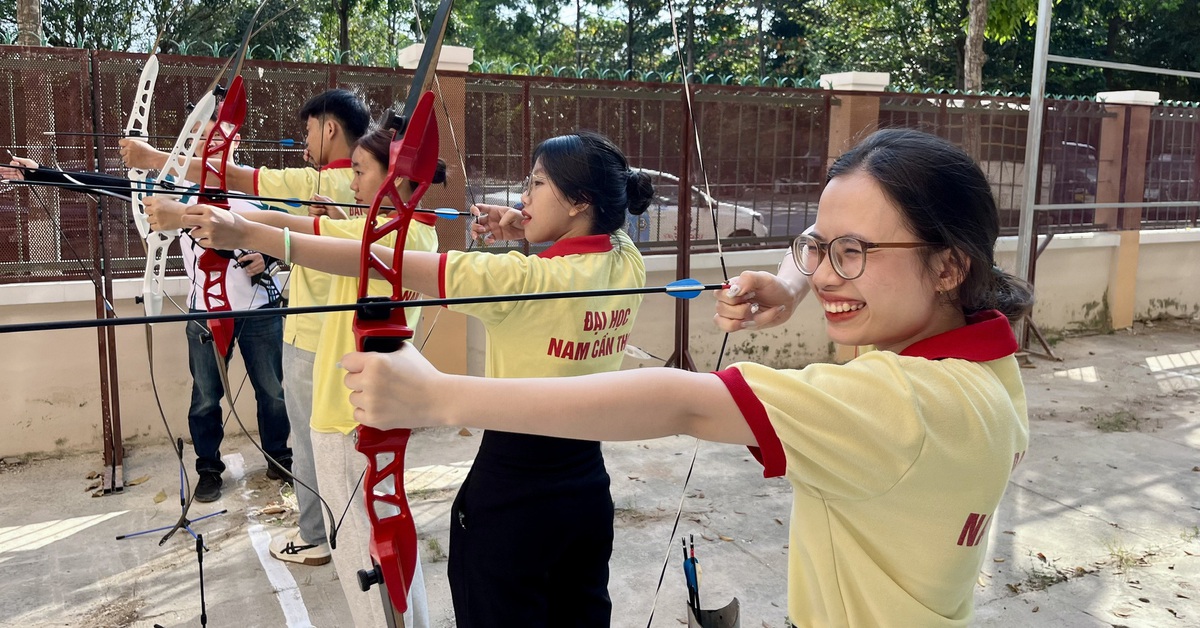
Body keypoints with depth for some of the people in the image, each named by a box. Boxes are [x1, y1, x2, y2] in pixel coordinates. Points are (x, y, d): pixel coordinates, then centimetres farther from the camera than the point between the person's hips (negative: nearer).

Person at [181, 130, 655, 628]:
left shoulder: (525, 279, -23)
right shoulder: (629, 264, -4)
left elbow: (384, 264, -24)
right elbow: (602, 230, 20)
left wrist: (246, 233, -21)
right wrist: (525, 227, -1)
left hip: (512, 496, -6)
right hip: (589, 488, 7)